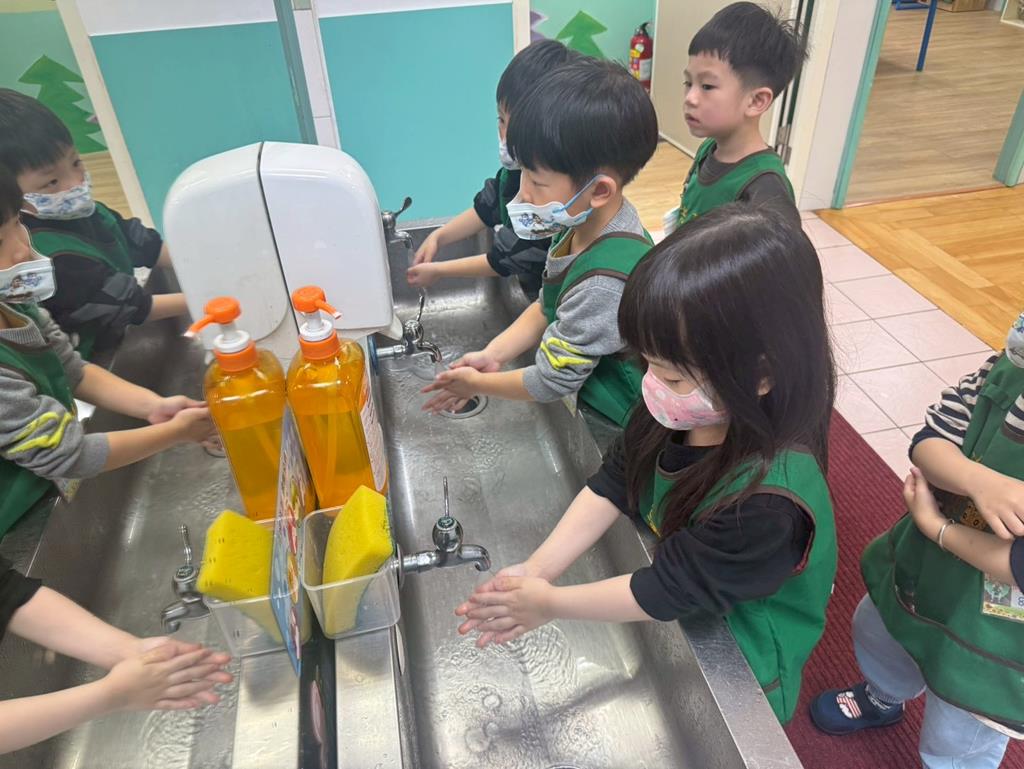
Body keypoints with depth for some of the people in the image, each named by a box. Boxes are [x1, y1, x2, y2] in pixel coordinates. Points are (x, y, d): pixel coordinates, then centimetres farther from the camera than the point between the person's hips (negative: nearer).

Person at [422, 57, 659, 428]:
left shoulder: (605, 282, -34)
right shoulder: (582, 224, -8)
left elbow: (551, 380, -23)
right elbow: (548, 307, 6)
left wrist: (478, 383, -8)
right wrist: (493, 354, -6)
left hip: (612, 426, -7)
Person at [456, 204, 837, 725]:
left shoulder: (767, 499, -41)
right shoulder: (678, 410, -22)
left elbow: (667, 592, -31)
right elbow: (613, 482, -13)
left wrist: (548, 603, -21)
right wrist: (536, 569, -21)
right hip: (680, 620, 5)